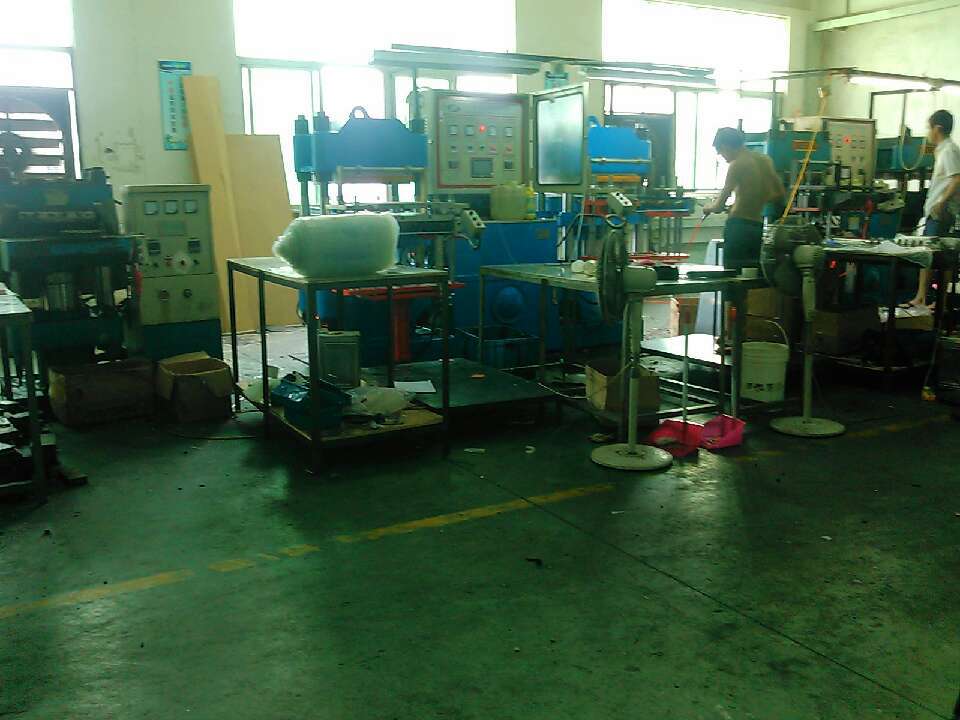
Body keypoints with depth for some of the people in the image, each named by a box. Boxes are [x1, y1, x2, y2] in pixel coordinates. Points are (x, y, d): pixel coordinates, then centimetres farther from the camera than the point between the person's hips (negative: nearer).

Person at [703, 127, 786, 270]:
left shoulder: (737, 165, -9)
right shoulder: (765, 160, 10)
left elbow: (719, 206, -10)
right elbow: (780, 194, 16)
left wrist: (709, 208, 10)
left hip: (738, 225, -7)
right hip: (758, 226, 7)